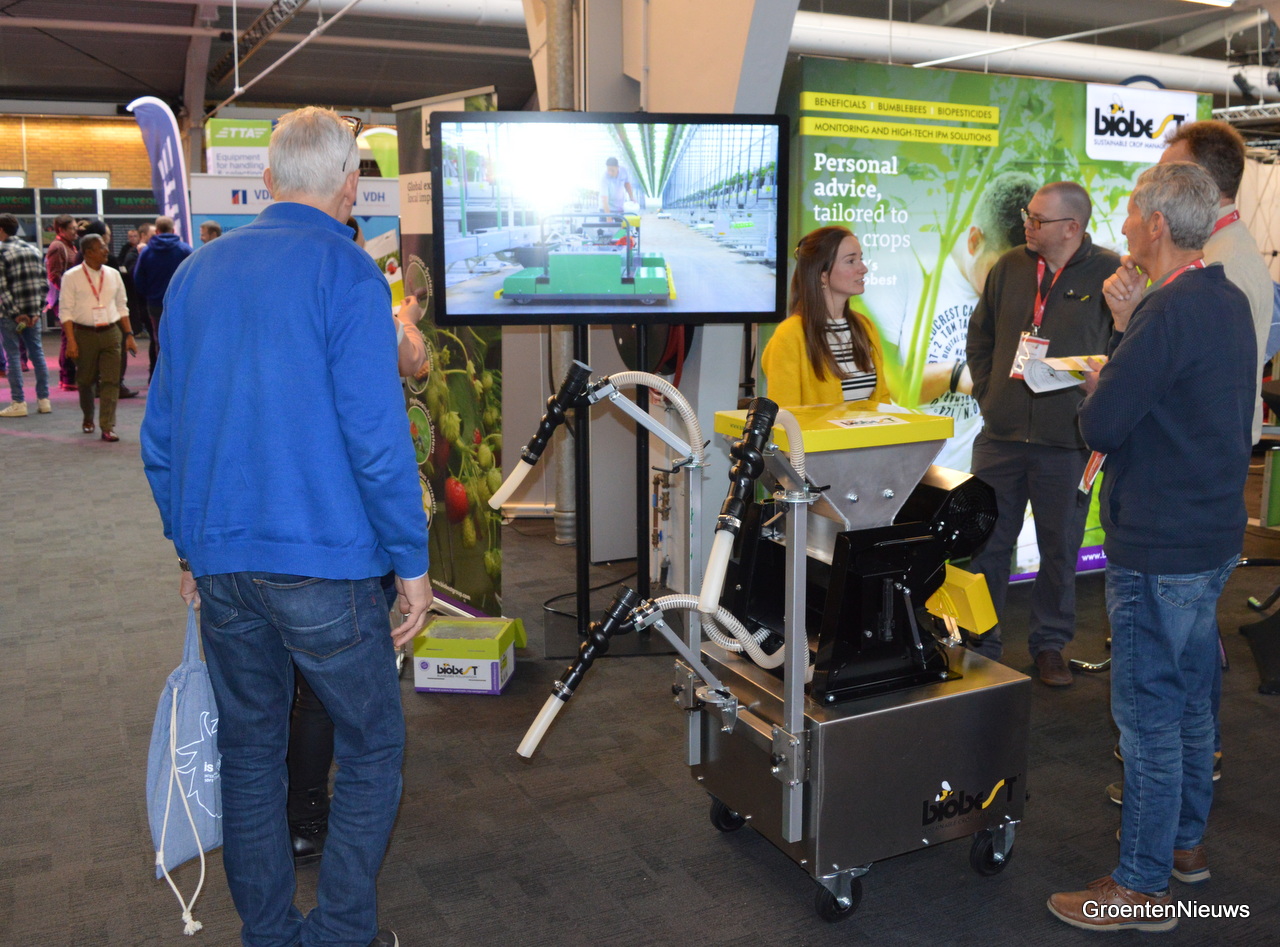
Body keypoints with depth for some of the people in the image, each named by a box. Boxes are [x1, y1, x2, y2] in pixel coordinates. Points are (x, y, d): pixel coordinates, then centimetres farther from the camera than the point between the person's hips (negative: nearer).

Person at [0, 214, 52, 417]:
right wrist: (36, 311, 3)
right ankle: (44, 400, 12)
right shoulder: (33, 250, 8)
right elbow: (44, 284, 6)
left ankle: (18, 403, 1)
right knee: (37, 352, 11)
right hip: (32, 312, 5)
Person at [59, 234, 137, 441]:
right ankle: (88, 419, 32)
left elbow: (122, 307, 14)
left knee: (111, 381, -6)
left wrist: (128, 334, 8)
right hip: (85, 334, -2)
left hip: (111, 333, 2)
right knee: (86, 381, 11)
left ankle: (108, 427, -5)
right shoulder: (71, 277, -3)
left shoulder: (113, 275, 8)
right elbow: (66, 311, -4)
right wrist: (71, 341, -12)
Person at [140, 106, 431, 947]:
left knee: (249, 746, 17)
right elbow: (377, 436, -16)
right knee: (371, 749, 9)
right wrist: (412, 563, -8)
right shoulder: (347, 274, -9)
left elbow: (160, 432, 13)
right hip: (324, 561, -6)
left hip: (219, 561, 6)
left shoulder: (196, 272, 11)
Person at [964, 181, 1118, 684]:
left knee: (1060, 548, 10)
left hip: (1067, 441, -3)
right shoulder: (1010, 267, 6)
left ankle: (1050, 645, 27)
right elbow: (979, 337, 16)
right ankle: (981, 644, 21)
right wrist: (987, 394, 8)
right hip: (1001, 436, 3)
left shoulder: (1110, 275, -5)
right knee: (987, 542, 7)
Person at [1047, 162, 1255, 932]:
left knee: (1148, 712, 1)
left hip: (1160, 549, -10)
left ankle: (1143, 887, 13)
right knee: (1191, 696, 21)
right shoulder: (1231, 302, 8)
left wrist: (1097, 387, -2)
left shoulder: (1168, 312, -22)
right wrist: (1124, 342, 8)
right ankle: (1187, 842, 37)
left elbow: (1102, 426, -22)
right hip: (1215, 533, 10)